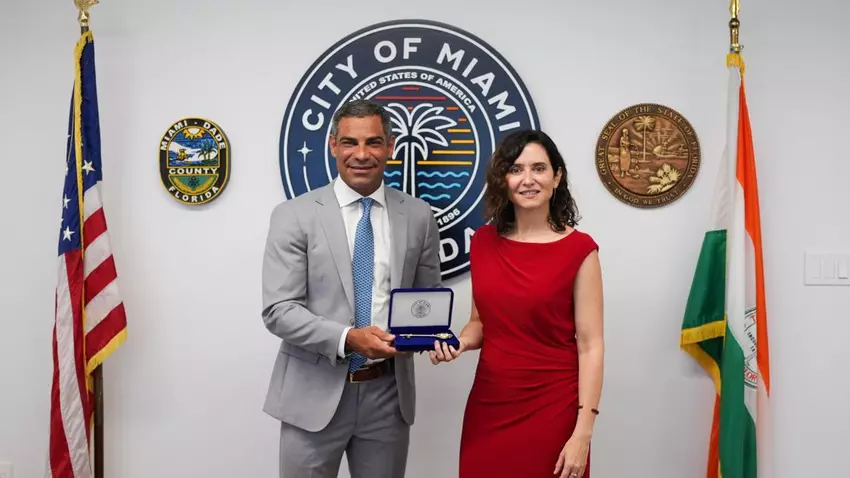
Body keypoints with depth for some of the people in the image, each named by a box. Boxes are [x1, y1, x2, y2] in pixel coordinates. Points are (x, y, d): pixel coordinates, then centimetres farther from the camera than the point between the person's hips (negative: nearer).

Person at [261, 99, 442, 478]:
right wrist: (347, 338, -24)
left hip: (389, 394, 3)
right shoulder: (295, 216, -6)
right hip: (315, 394, -2)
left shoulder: (418, 216, 3)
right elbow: (278, 311, -10)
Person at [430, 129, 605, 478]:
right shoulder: (483, 241, 3)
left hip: (551, 408, -4)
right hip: (488, 404, 4)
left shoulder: (579, 249, -9)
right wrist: (459, 342, -8)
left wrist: (582, 433, -14)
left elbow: (590, 345, -10)